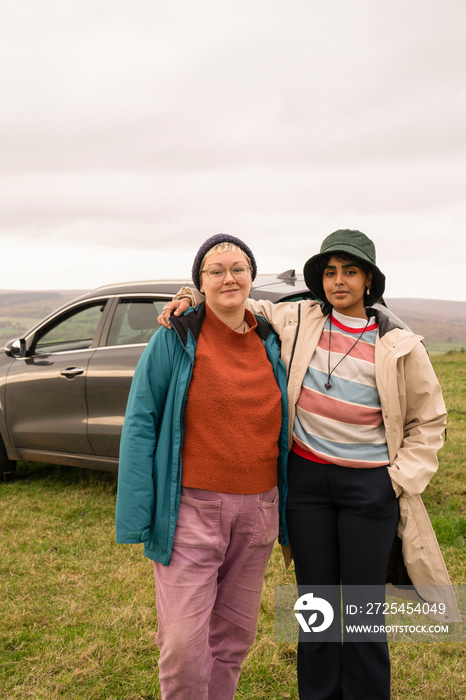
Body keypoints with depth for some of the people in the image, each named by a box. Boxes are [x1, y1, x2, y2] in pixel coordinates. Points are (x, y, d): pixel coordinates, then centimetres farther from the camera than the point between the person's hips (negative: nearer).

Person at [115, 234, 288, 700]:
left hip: (257, 510, 4)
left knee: (235, 632, 15)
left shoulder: (270, 342, 8)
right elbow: (140, 424, -6)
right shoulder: (174, 339, -5)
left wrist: (287, 509, 14)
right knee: (184, 644, -4)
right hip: (191, 509, -4)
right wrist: (138, 516, -11)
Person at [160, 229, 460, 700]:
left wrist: (400, 478, -3)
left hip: (370, 486, -2)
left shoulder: (399, 347, -3)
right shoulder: (298, 321, 1)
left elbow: (428, 420, 6)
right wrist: (191, 298, -3)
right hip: (306, 478, 2)